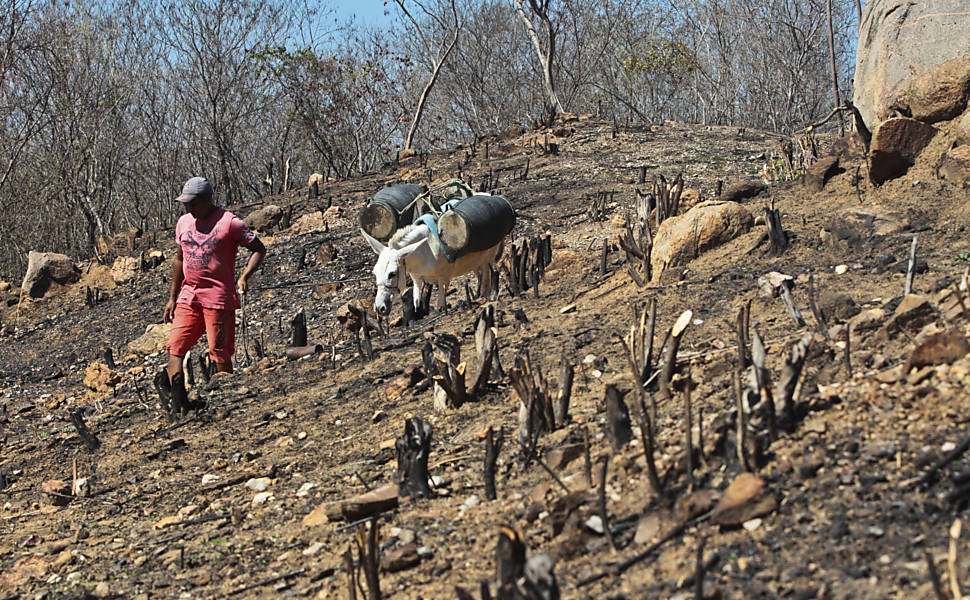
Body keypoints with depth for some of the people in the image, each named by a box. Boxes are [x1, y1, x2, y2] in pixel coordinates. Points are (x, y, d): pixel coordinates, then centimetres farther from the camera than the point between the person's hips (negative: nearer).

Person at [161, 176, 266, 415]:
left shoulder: (229, 222, -6)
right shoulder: (184, 222, 13)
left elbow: (259, 249, -2)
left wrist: (244, 277, -18)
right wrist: (172, 298, 22)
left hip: (219, 297, -6)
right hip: (188, 296, 6)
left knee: (219, 353, -3)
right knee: (175, 348, -6)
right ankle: (179, 401, -10)